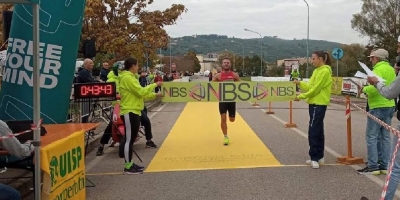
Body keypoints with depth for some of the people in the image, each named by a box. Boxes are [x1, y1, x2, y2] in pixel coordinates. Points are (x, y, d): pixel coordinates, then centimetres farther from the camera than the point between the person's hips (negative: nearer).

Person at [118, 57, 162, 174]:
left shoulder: (130, 77, 17)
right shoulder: (127, 78, -15)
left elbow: (138, 94, 20)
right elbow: (141, 92, -21)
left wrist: (154, 95, 16)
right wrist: (154, 85, -12)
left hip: (134, 111, 11)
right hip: (129, 112, -11)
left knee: (131, 139, 14)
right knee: (129, 139, -6)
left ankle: (130, 164, 21)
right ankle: (128, 167, 0)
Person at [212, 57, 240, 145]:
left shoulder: (235, 75, 0)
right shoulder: (218, 76, -1)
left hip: (232, 99, 1)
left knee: (232, 119, 8)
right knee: (223, 118, -7)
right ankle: (225, 137, 6)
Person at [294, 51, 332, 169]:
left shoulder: (324, 71, -14)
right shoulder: (317, 71, 16)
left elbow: (315, 89, -18)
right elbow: (310, 86, 15)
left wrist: (301, 96, -14)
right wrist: (300, 83, 3)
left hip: (319, 104, -10)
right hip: (315, 103, 10)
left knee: (313, 131, -10)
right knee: (317, 131, 12)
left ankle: (315, 158, -5)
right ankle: (319, 157, 19)